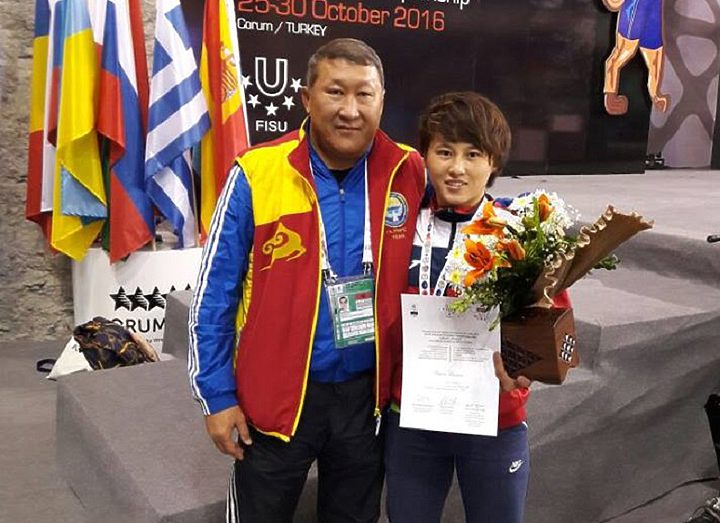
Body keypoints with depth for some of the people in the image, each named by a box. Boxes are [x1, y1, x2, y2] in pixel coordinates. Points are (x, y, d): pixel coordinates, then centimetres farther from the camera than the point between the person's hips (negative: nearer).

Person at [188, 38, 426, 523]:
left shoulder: (409, 174, -7)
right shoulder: (256, 174, -14)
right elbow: (215, 296, -8)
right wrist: (218, 395, -6)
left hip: (367, 393, 3)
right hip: (276, 394, -2)